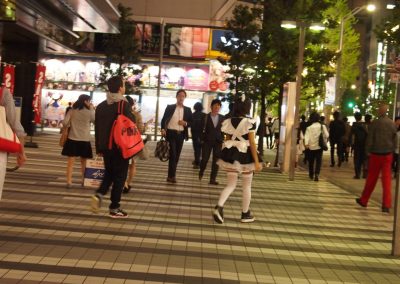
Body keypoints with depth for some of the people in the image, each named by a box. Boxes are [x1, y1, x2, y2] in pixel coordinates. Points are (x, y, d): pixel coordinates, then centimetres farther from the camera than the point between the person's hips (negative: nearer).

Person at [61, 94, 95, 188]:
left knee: (70, 162, 2)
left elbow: (64, 123, -7)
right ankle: (83, 180, 25)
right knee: (83, 162, 16)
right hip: (85, 140, -1)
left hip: (72, 139, 1)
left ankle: (69, 182, -3)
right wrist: (92, 109, 8)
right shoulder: (89, 112, -6)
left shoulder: (72, 111, -1)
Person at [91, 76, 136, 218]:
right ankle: (114, 208, 5)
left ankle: (99, 194, -2)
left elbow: (97, 128, 10)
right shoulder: (124, 105, -12)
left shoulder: (101, 106, 7)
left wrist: (99, 147, 15)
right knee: (120, 176, 3)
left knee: (109, 173, 21)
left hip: (106, 146, 6)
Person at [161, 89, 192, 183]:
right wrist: (163, 129, -16)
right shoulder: (169, 107, 4)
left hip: (181, 134, 3)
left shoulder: (187, 109, 10)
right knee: (172, 154, -11)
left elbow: (191, 122, 11)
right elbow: (164, 119, 0)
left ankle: (171, 175, 17)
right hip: (171, 133, -3)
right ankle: (172, 176, -8)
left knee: (177, 156, 7)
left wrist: (185, 123, -11)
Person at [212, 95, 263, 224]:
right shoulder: (250, 122, -12)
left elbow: (227, 141, 7)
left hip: (231, 154, 4)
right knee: (247, 186, 12)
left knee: (230, 185, 11)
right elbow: (252, 143, -13)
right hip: (245, 155, -4)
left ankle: (219, 207, -13)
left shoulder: (229, 122, 3)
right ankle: (245, 214, 20)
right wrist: (256, 161, -10)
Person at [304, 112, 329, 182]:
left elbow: (307, 136, -17)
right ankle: (317, 174, -18)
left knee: (311, 161, 14)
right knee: (318, 161, 0)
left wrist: (306, 143, -26)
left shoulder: (309, 127, -5)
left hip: (311, 146, 0)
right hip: (319, 146, 0)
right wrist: (324, 141, 10)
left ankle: (311, 174, 25)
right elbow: (327, 135, -8)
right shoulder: (322, 126, -4)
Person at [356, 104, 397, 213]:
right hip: (388, 154, 2)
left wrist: (368, 151, 1)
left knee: (371, 178, 9)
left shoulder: (374, 123, -10)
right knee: (387, 179, 3)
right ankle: (386, 205, -2)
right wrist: (392, 151, 12)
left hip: (376, 154, -2)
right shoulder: (392, 124, 0)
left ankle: (364, 200, 21)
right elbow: (395, 139, 4)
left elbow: (370, 139, -8)